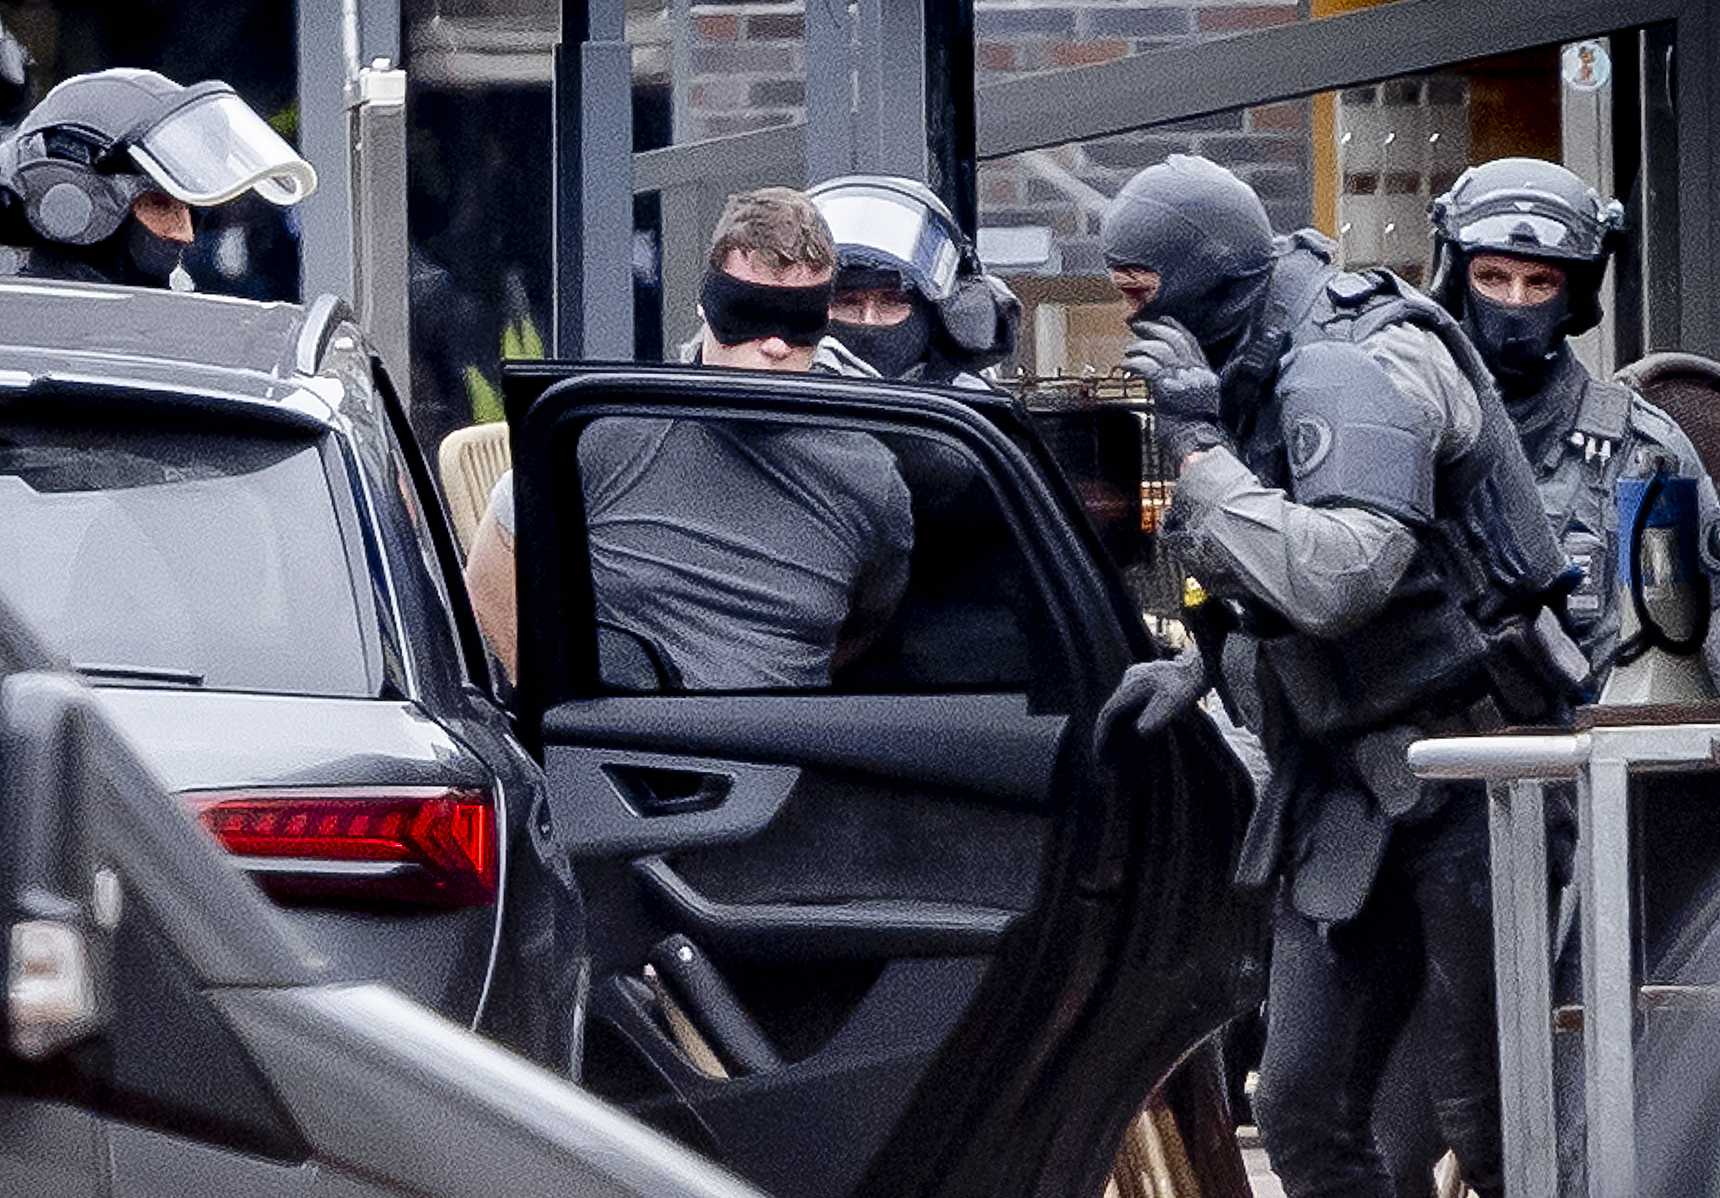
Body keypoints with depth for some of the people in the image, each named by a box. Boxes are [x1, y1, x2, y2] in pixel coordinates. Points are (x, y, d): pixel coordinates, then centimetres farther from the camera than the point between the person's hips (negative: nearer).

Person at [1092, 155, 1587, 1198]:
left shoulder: (1357, 368, -18)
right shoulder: (1258, 375, 10)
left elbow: (1339, 575, -33)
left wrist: (1201, 449, -25)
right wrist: (1192, 670, 11)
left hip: (1464, 775, -9)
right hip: (1348, 792, 9)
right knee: (1303, 1113, 4)